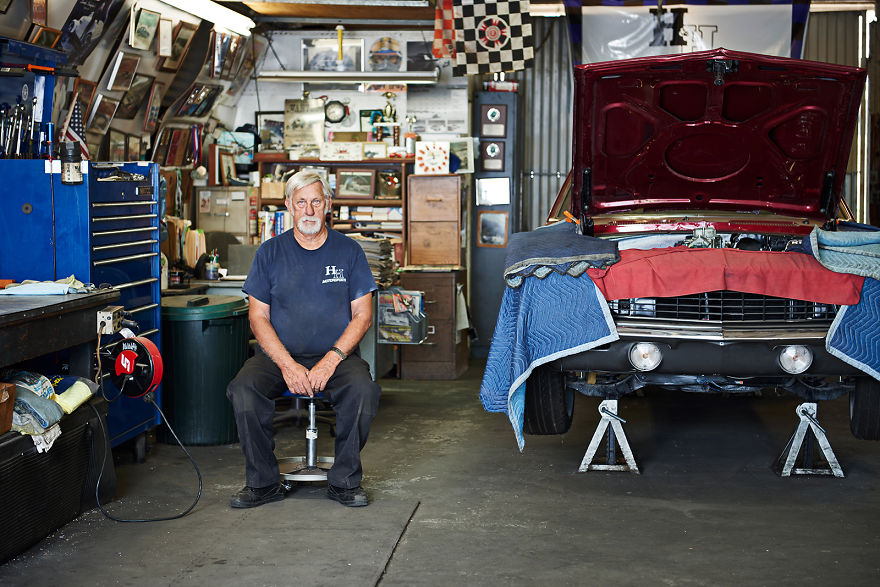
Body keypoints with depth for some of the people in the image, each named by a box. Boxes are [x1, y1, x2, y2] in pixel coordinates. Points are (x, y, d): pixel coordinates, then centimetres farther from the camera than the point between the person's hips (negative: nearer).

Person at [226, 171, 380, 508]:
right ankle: (263, 483, -12)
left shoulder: (348, 251, 6)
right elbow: (258, 316, 2)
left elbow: (363, 316, 2)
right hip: (279, 356, 1)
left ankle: (345, 482, -12)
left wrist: (331, 360, -14)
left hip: (336, 356, -1)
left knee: (362, 389, -31)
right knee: (243, 389, -28)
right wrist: (288, 365, -14)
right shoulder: (270, 252, 6)